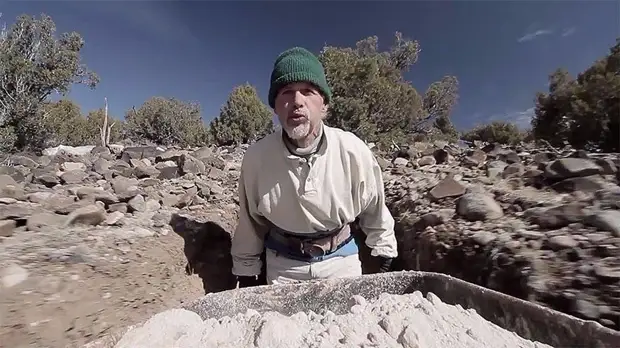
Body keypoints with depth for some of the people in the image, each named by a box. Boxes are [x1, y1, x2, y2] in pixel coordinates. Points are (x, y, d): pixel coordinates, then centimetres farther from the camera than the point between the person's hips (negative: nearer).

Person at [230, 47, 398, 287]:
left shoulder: (353, 151, -20)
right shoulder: (256, 157, -18)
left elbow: (374, 211, -2)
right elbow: (250, 222, -2)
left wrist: (384, 256, 9)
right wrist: (246, 274, 8)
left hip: (341, 260, 0)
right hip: (283, 263, 1)